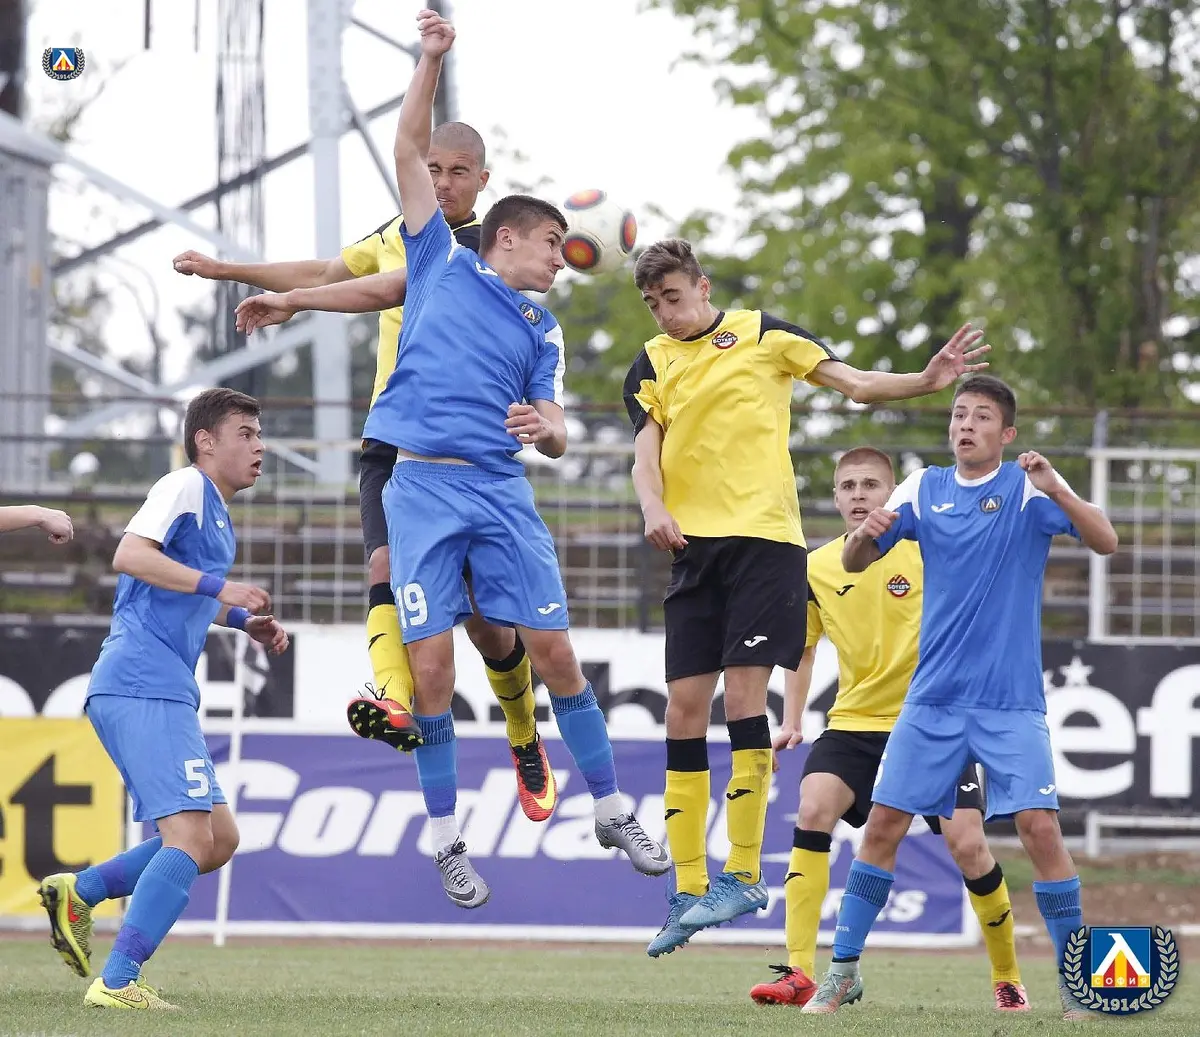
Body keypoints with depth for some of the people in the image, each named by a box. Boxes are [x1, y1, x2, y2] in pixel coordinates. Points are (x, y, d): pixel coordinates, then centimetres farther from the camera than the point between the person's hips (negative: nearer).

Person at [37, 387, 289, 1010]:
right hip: (142, 685, -10)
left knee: (218, 840, 11)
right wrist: (218, 587, -21)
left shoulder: (215, 512, 24)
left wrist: (243, 622, 23)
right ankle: (117, 983, -20)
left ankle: (78, 893, 14)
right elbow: (130, 555, -19)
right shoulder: (184, 487, -5)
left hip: (164, 692, 10)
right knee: (190, 839, -17)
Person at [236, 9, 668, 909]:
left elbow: (557, 437, 10)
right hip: (421, 485, -2)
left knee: (555, 652, -1)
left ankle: (612, 811, 11)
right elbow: (411, 151, 11)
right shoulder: (443, 264, 12)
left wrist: (546, 428, -14)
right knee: (432, 665, -6)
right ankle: (447, 839, 6)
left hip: (500, 489, 2)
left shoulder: (542, 331, 18)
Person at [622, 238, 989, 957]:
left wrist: (926, 382, -15)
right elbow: (647, 450, 4)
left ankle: (744, 876, -5)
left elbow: (855, 382, 3)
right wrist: (654, 507, -18)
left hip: (763, 535, -4)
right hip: (694, 547, 4)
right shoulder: (651, 366, 14)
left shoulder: (761, 334, 5)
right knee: (684, 708, 0)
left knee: (743, 695, -11)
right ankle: (689, 890, 5)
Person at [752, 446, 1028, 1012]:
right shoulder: (816, 568, 2)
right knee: (813, 810, -22)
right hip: (854, 721, 2)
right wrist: (792, 722, 9)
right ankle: (799, 974, -23)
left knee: (967, 844, -10)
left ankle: (1007, 978, 14)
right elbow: (803, 647, 18)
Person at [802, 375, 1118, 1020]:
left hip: (1012, 701, -3)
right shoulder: (923, 490, 5)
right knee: (883, 824, -2)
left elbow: (1105, 542, -15)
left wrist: (1056, 490, -33)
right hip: (933, 698, 3)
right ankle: (843, 972, 9)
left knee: (1039, 827, -13)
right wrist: (865, 534, -18)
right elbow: (853, 564, 6)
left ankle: (1074, 981, -1)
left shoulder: (1030, 488, -3)